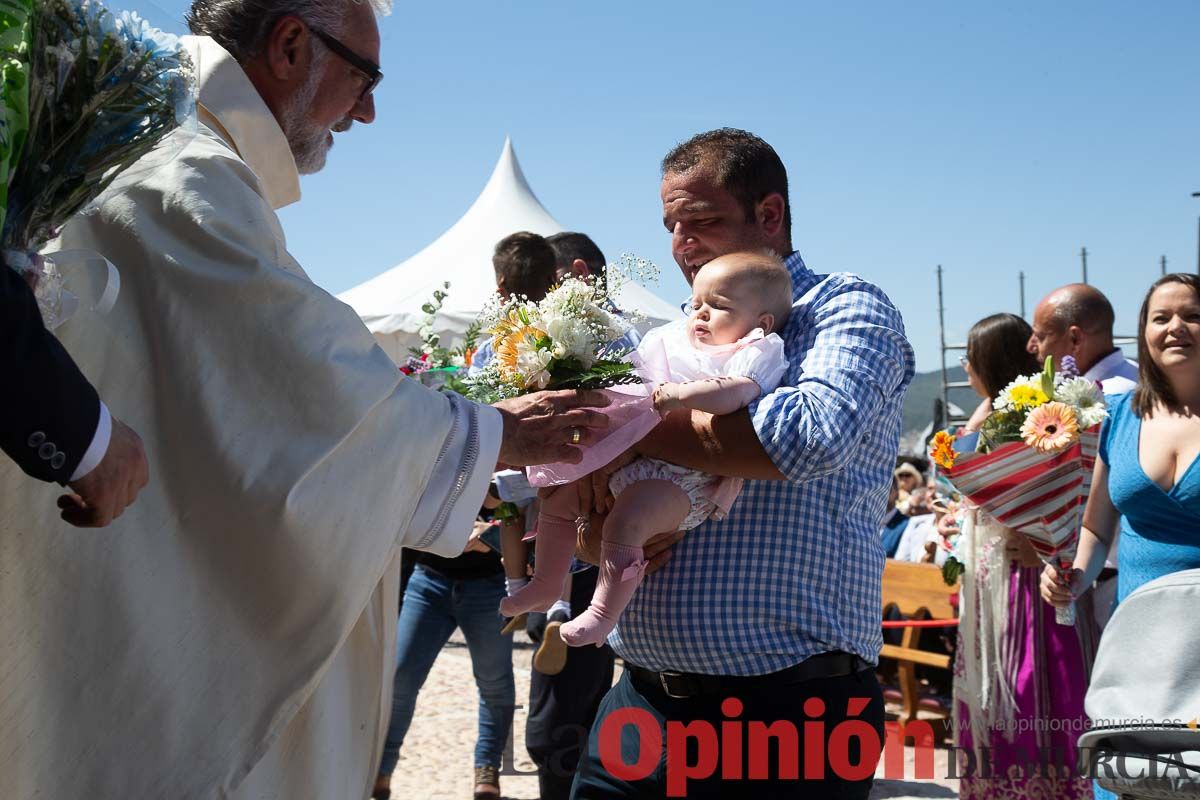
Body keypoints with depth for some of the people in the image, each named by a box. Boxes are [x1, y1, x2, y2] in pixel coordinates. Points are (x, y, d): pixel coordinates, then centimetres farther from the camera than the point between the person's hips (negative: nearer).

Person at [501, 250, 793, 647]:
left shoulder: (755, 354, -4)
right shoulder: (675, 342, 22)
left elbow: (735, 392, -26)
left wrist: (680, 395, -34)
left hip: (683, 480, -9)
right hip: (628, 463, 9)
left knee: (626, 517, -32)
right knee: (559, 497, 11)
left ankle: (604, 612, -24)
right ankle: (546, 584, 23)